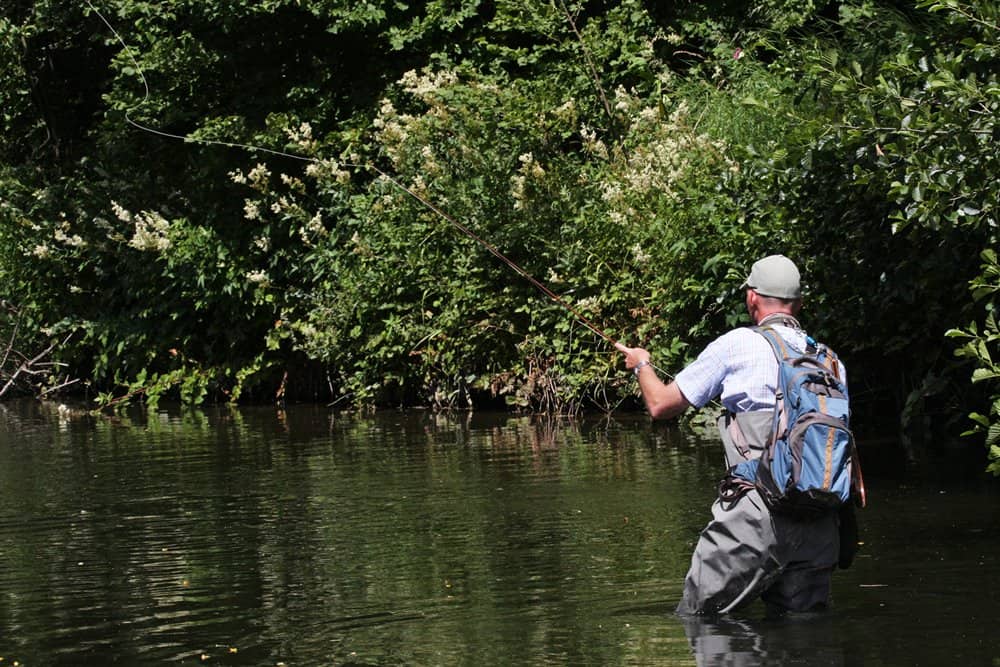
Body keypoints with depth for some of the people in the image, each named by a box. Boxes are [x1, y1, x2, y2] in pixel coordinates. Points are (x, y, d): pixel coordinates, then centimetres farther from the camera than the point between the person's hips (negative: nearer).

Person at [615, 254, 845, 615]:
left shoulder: (738, 345, 2)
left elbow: (661, 405, 9)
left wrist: (642, 365, 31)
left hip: (757, 512, -5)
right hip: (819, 525, 5)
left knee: (693, 623, 0)